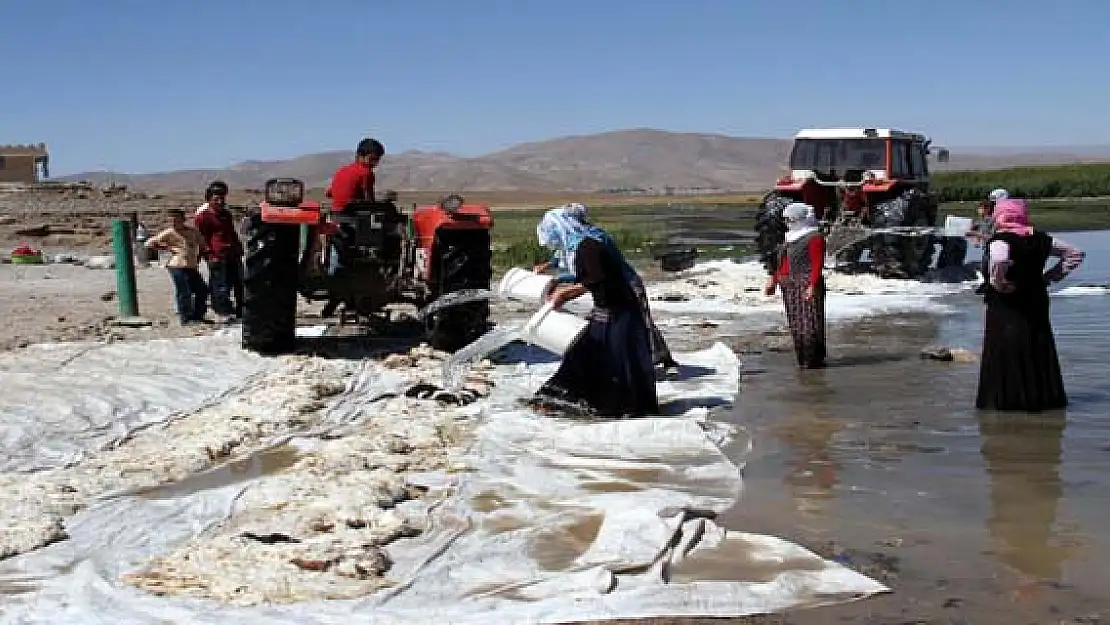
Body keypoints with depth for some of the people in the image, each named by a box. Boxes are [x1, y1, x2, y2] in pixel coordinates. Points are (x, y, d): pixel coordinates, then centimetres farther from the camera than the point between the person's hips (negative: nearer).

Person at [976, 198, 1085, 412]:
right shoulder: (1040, 238, 6)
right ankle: (1045, 396, 21)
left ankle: (1006, 399, 0)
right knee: (1038, 352, 15)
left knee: (1006, 354, 0)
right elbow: (1075, 254, 15)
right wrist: (1049, 276, 11)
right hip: (1036, 304, 7)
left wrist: (998, 282, -21)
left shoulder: (1001, 240, -15)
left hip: (1007, 308, -7)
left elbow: (999, 260, -39)